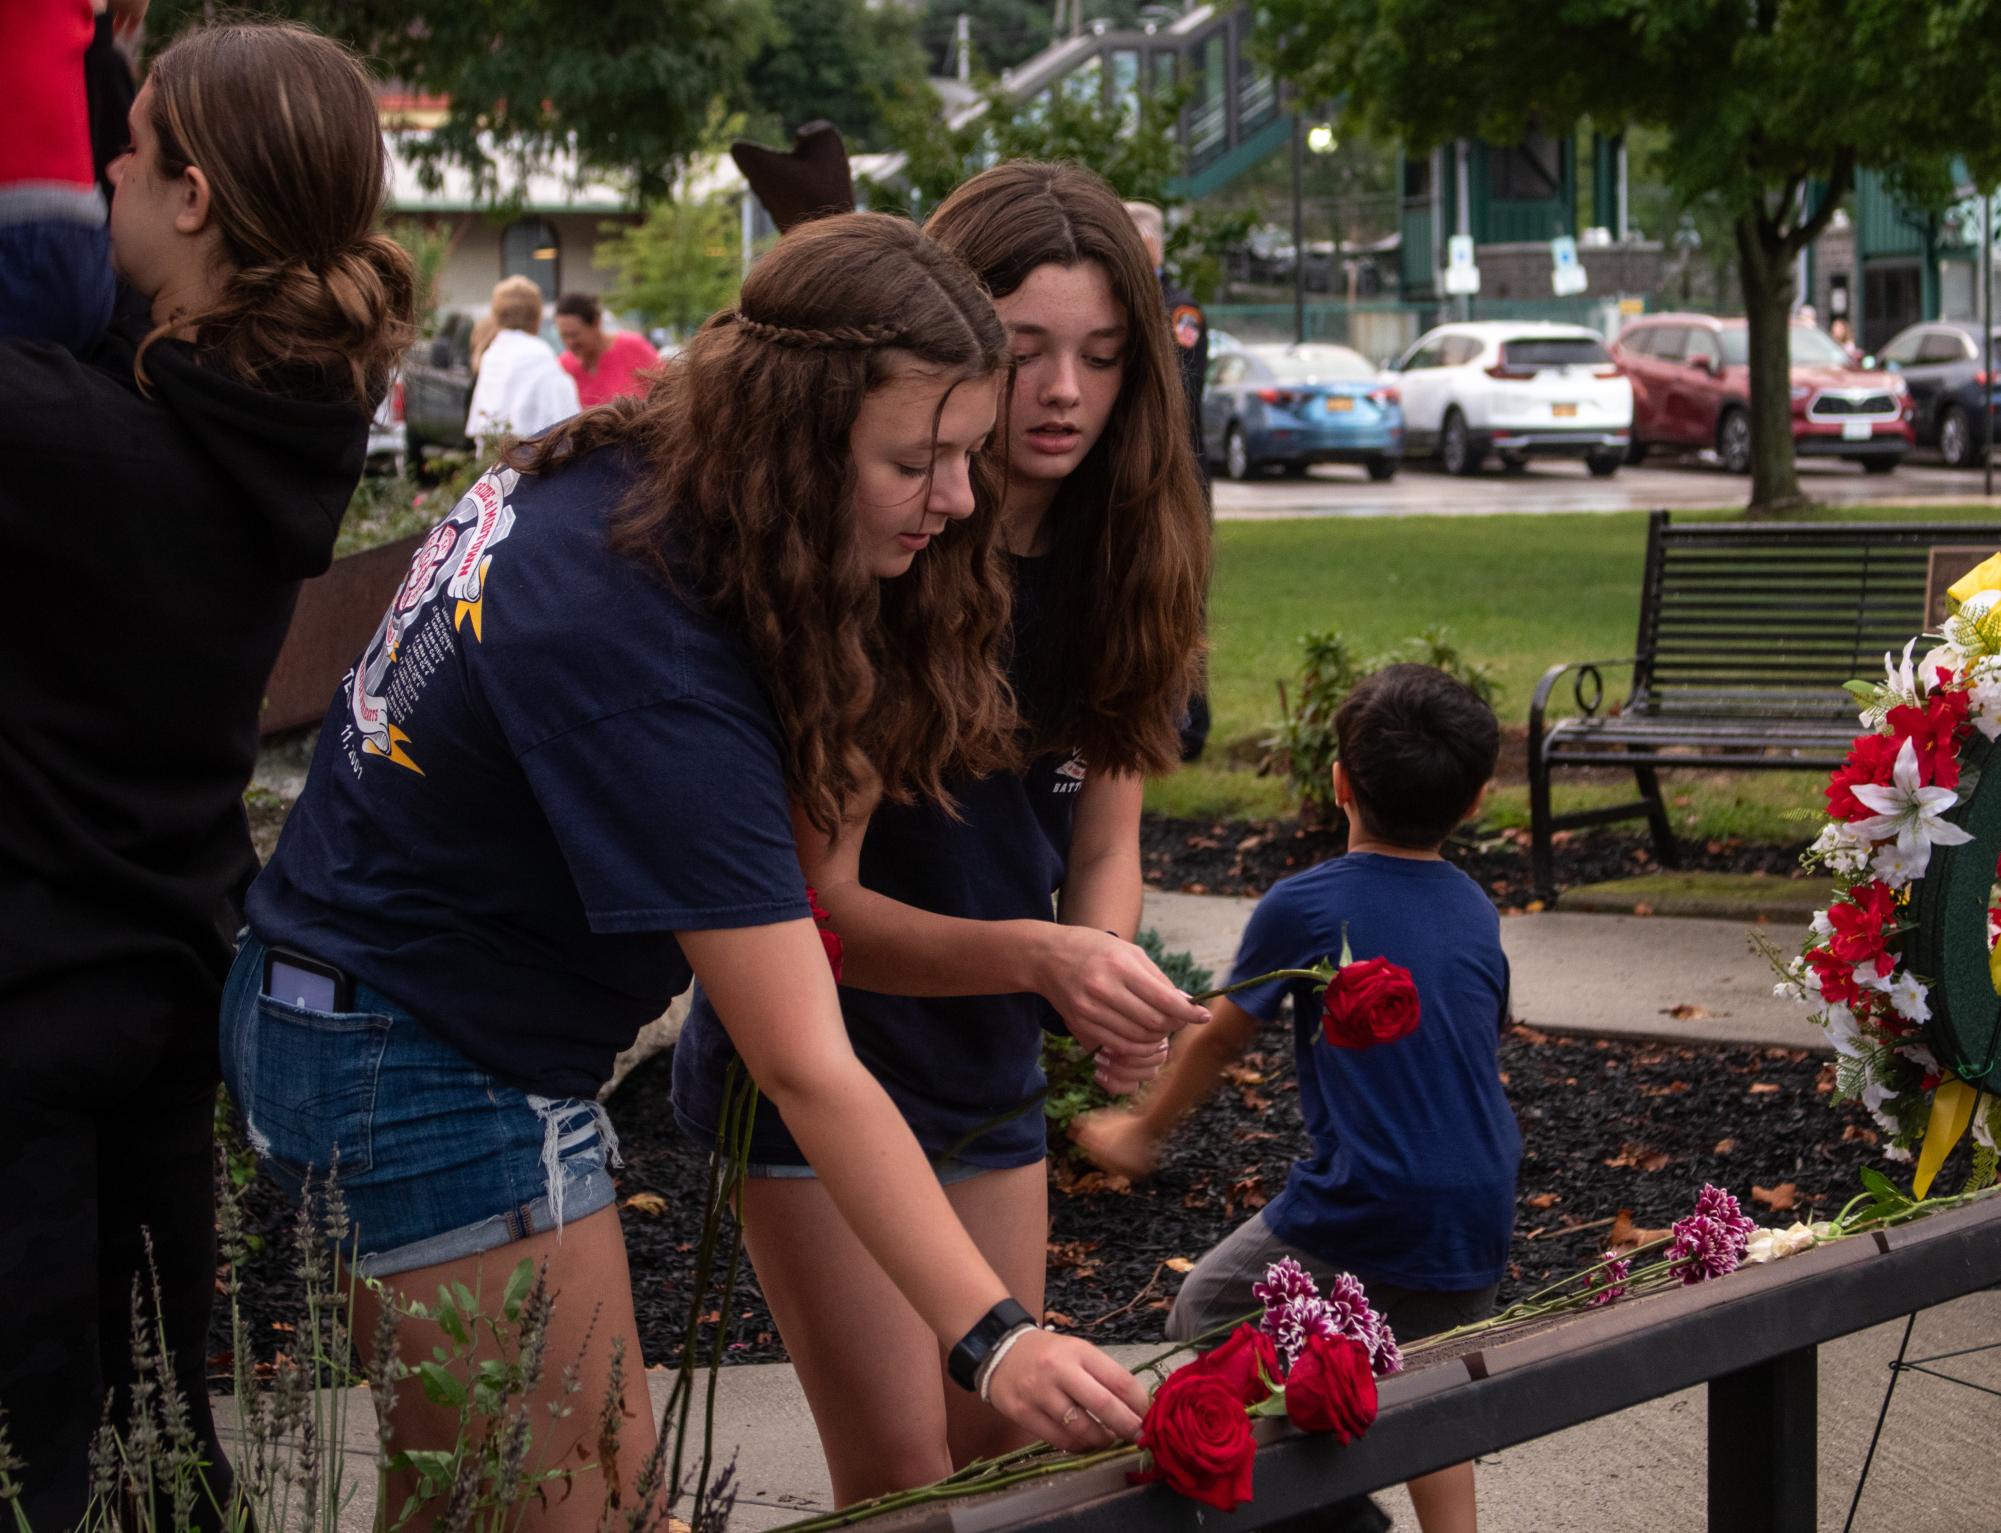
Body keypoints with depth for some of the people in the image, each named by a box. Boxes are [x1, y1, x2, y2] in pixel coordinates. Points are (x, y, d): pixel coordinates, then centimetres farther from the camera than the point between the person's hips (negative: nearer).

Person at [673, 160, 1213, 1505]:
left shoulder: (1119, 562, -5)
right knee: (901, 1475, -6)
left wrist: (1109, 975, -24)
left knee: (999, 1445, 13)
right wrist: (1037, 956, -40)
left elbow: (1103, 848, -1)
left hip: (989, 1071, 6)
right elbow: (812, 899, -25)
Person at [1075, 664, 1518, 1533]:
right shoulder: (1475, 913, 6)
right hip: (1479, 1212, 5)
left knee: (1204, 1318, 13)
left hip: (1361, 1210, -5)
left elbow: (1218, 1041, 4)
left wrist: (1141, 1134, 21)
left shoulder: (1302, 906, -7)